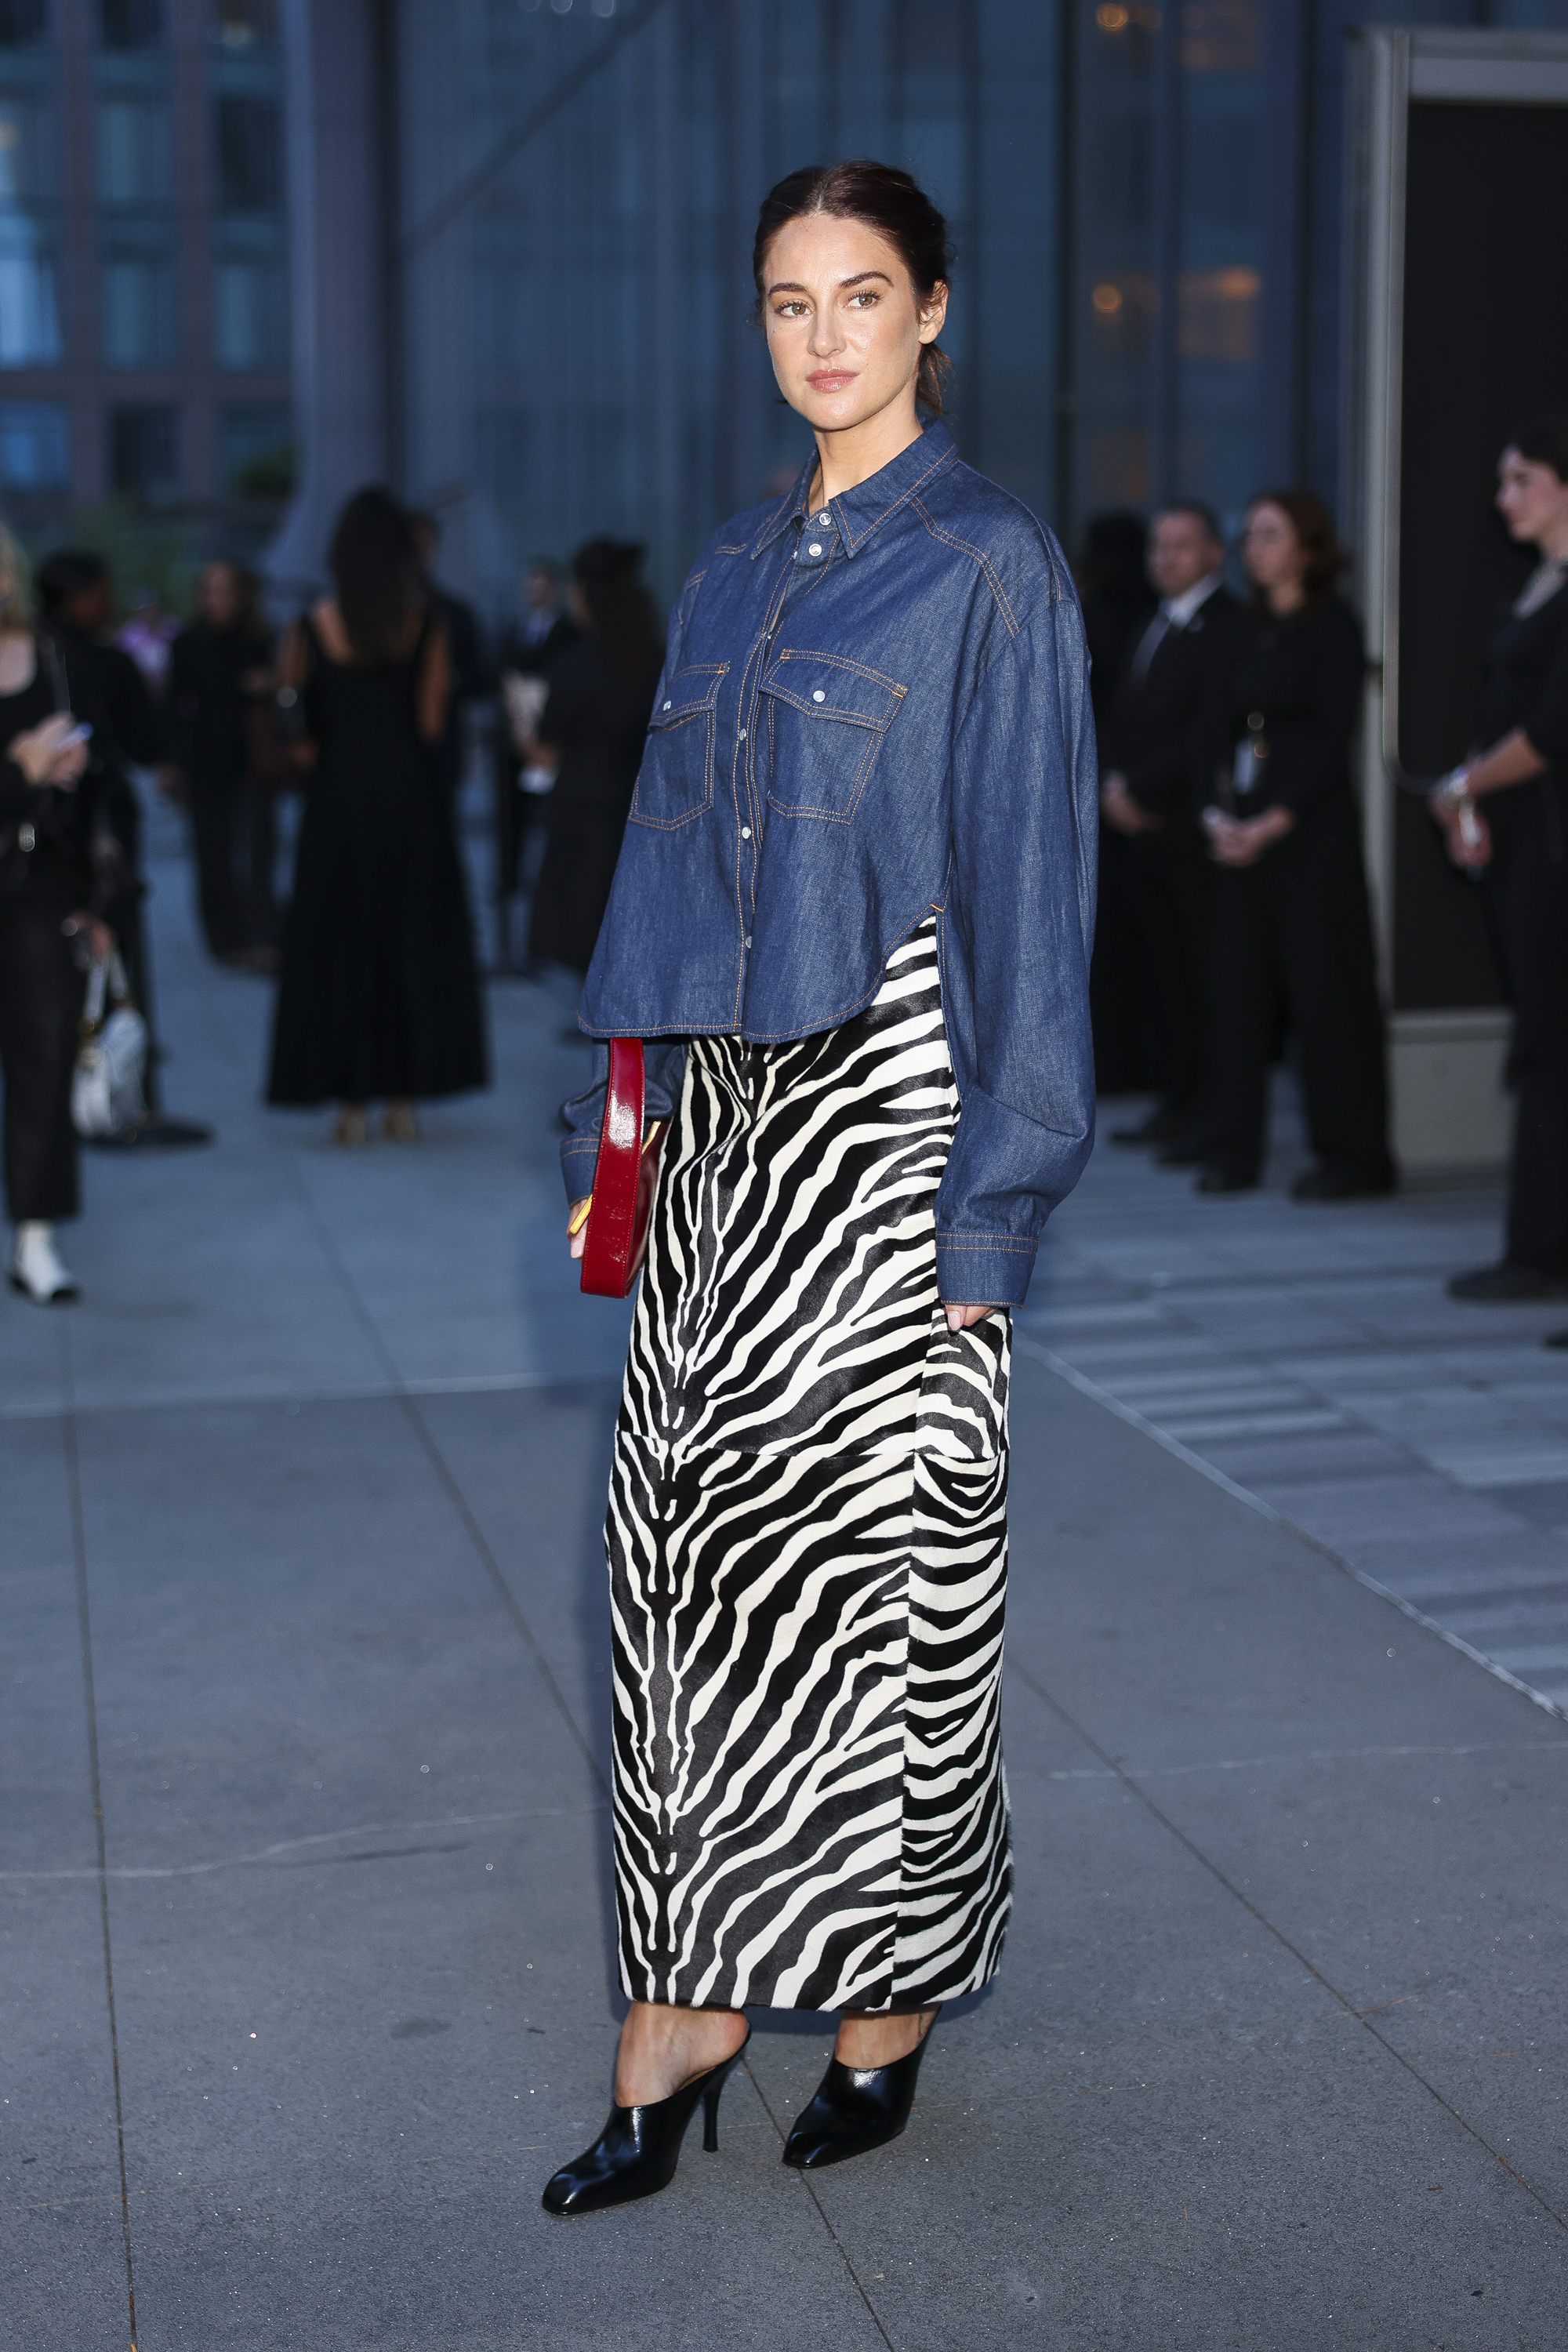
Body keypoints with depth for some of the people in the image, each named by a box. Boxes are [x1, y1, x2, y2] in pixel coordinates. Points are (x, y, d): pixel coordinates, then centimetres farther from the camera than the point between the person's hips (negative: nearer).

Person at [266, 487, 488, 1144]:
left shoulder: (313, 628, -6)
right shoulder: (425, 625, -6)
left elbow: (297, 714, 0)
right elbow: (432, 721, -6)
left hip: (339, 794, 0)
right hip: (412, 794, 1)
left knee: (338, 941, 7)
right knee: (414, 938, 10)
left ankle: (351, 1102, 5)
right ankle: (405, 1097, 9)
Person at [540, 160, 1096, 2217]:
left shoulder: (988, 561, -5)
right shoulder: (735, 567, 14)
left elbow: (1030, 875, -9)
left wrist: (994, 1192, -13)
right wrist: (613, 1126, 13)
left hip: (884, 1105, -6)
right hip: (721, 1112, 6)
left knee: (873, 1543, 0)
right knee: (694, 1529, 4)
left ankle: (887, 2006, 17)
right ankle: (691, 2009, 12)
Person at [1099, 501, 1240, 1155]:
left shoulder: (1226, 625, -9)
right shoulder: (1154, 628, 20)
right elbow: (1121, 716, 21)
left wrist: (1141, 789, -13)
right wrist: (1112, 784, 3)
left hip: (1194, 828, -8)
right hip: (1144, 825, 8)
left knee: (1207, 971, -5)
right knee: (1170, 970, 10)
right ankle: (1179, 1102, 16)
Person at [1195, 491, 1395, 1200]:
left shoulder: (1333, 628, -4)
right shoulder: (1248, 632, 15)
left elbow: (1331, 738, -10)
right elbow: (1213, 725, 10)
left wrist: (1274, 822, -16)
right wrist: (1219, 810, -5)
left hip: (1310, 828, -6)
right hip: (1240, 833, 6)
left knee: (1324, 982, -4)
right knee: (1238, 983, 5)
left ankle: (1352, 1155, 2)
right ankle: (1233, 1151, 11)